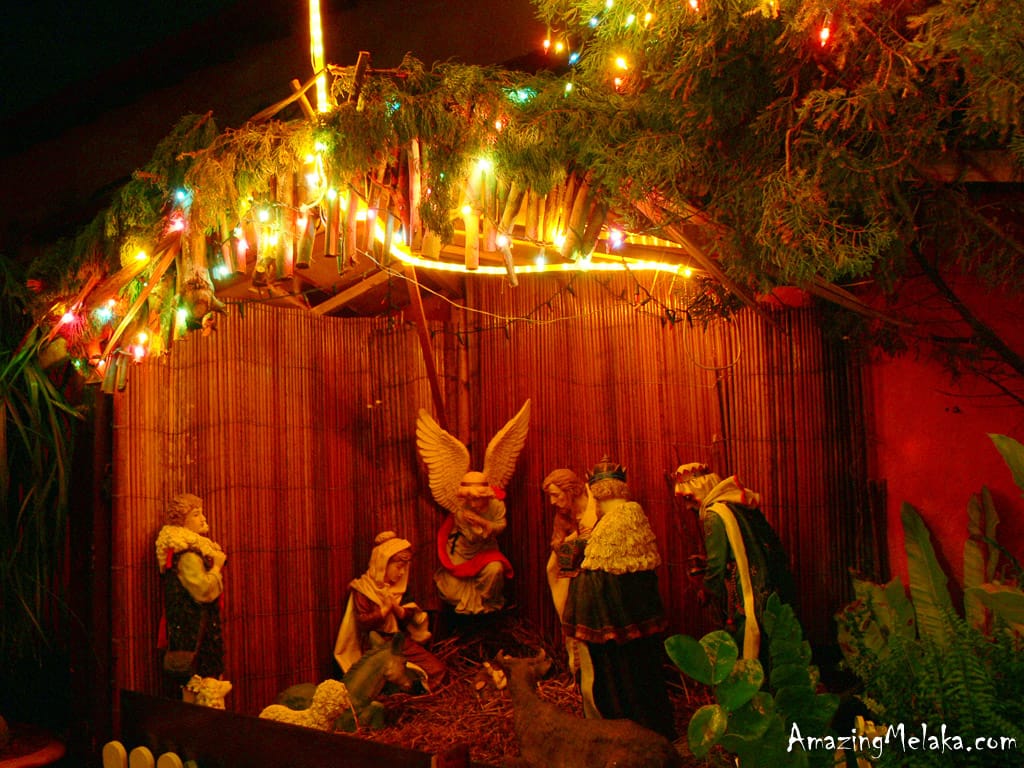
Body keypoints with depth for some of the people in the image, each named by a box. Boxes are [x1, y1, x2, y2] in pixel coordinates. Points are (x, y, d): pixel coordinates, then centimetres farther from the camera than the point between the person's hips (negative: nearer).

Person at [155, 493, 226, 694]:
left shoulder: (192, 549, 14)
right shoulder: (186, 554, -17)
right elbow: (204, 591, -24)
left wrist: (215, 562, 11)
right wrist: (217, 566, -11)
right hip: (192, 633, -10)